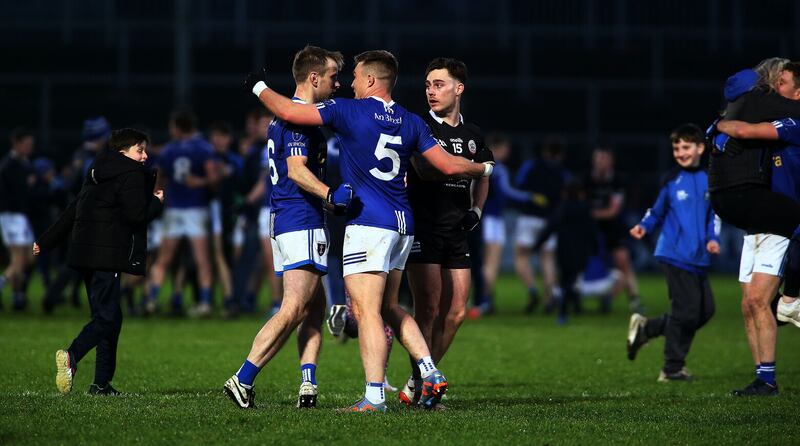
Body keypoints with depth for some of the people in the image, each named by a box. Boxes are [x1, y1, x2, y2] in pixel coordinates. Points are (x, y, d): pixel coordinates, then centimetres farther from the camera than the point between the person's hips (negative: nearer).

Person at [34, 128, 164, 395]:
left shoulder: (98, 175, 22)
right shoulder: (132, 174, -4)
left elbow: (71, 212, 23)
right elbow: (137, 215, -13)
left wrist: (45, 243, 26)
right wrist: (156, 201, 7)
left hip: (86, 253, 9)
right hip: (108, 254, -9)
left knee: (107, 316, 12)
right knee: (107, 316, -14)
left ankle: (102, 383, 9)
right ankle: (72, 356, -36)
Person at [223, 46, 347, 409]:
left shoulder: (286, 115, 19)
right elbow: (296, 170, -23)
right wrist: (331, 195, -36)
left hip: (284, 218, 11)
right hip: (302, 221, -11)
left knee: (315, 308, 10)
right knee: (294, 310, -15)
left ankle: (308, 386, 2)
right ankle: (242, 380, -19)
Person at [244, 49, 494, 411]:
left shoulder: (349, 111, -6)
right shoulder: (411, 123, 10)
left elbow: (287, 111, -7)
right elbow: (449, 165, 10)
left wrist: (259, 86, 11)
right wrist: (484, 169, 31)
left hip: (367, 223, -7)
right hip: (402, 224, 7)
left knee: (366, 310, -8)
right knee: (388, 307, 19)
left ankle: (374, 397, -14)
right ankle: (431, 373, 9)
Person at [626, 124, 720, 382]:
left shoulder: (709, 181, 9)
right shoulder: (672, 180, 1)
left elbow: (713, 216, 13)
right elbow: (657, 212, 5)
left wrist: (713, 239, -3)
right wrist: (644, 227, -13)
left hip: (700, 258, 5)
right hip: (676, 254, -5)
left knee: (705, 311, 6)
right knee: (687, 310, -9)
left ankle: (645, 328, 20)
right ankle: (672, 368, 2)